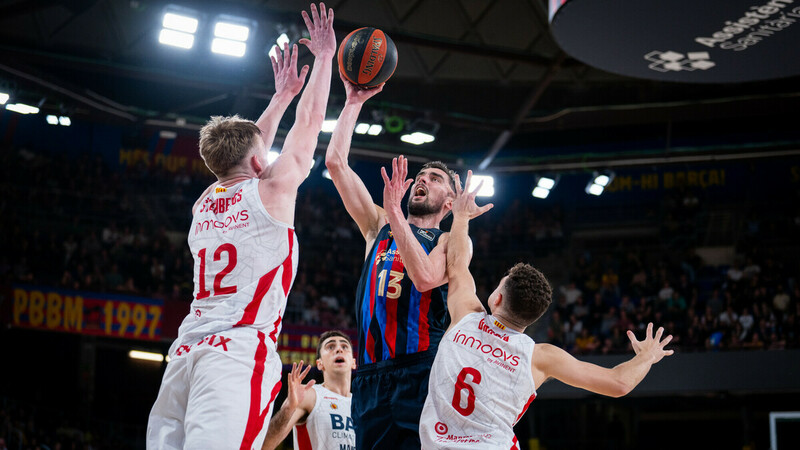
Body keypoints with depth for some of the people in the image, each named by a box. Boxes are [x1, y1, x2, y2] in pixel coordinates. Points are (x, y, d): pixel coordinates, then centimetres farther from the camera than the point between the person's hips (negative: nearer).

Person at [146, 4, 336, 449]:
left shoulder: (205, 202, 21)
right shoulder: (271, 191, 5)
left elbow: (245, 147, 39)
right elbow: (311, 122, 14)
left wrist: (283, 96, 48)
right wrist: (325, 55, 25)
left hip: (188, 348, 7)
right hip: (240, 350, -6)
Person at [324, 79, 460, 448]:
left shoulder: (453, 242, 8)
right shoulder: (378, 227, 20)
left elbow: (426, 277, -15)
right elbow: (335, 162, 15)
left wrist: (394, 211, -15)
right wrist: (354, 102, 12)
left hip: (423, 374, -4)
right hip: (372, 374, 4)